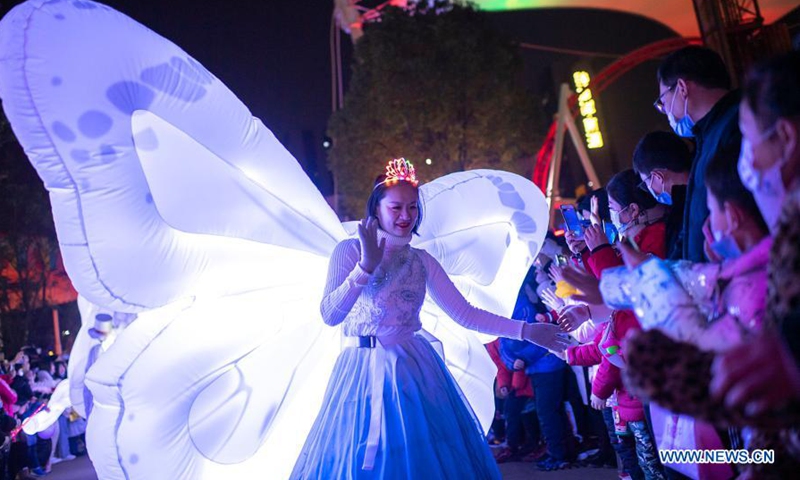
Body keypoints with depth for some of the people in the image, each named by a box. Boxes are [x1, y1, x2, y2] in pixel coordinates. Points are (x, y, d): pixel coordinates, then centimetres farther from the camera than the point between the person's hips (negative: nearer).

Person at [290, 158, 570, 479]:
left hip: (415, 370, 3)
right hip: (365, 372, -3)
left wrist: (525, 330, -2)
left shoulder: (422, 261, 6)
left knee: (425, 453, 5)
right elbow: (330, 315, -15)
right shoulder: (350, 251, -4)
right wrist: (366, 267, -26)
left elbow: (464, 313, 4)